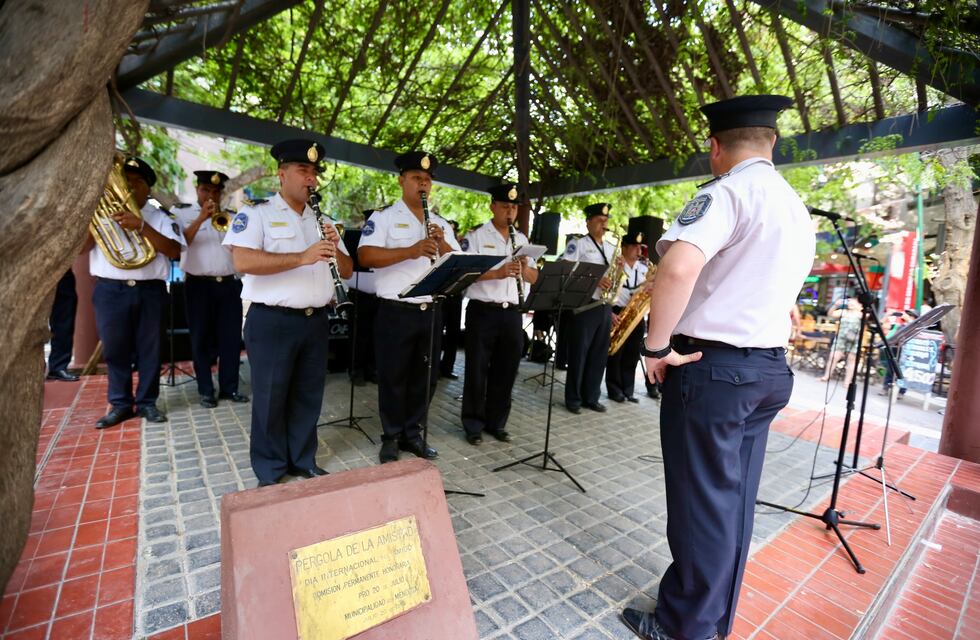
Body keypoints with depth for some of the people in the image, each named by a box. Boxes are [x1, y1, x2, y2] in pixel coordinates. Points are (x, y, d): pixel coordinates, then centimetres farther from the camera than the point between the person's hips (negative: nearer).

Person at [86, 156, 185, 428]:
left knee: (149, 348, 5)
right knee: (115, 349, 6)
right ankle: (120, 404, 18)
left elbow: (175, 251, -10)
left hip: (150, 291, -1)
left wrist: (141, 226, -19)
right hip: (110, 291, 1)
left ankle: (147, 402, 15)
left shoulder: (160, 218, 6)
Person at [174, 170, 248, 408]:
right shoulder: (183, 214, 7)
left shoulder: (229, 217, 17)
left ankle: (229, 387, 13)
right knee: (201, 339, 4)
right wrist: (201, 218, -16)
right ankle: (206, 391, 12)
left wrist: (222, 216, -4)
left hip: (228, 284, 3)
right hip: (199, 284, -3)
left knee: (231, 337, 4)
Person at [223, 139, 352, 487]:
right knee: (271, 398, 6)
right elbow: (243, 262, -18)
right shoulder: (256, 213, -1)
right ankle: (270, 471, 21)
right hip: (272, 321, -5)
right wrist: (302, 257, -26)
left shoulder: (323, 221, 16)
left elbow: (347, 271, 13)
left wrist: (335, 248, -8)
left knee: (309, 396, 13)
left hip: (316, 321, 5)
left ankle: (303, 461, 29)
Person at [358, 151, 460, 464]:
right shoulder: (383, 217, -1)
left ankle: (412, 433, 28)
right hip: (396, 311, -5)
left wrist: (443, 244, -11)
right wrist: (410, 251, -27)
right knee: (393, 376, 5)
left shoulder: (440, 223, 15)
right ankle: (391, 438, 21)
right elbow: (365, 256, -17)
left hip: (431, 310, 5)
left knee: (426, 375, 12)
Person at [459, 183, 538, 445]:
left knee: (506, 371, 11)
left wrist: (525, 268, -11)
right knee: (477, 371, 4)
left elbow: (534, 278, 12)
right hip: (483, 312, -5)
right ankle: (473, 425, 18)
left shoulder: (522, 239, 14)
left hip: (513, 313, 5)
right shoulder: (475, 236, -2)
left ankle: (496, 423, 25)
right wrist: (497, 273, -27)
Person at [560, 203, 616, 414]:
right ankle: (573, 398, 10)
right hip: (583, 304, -6)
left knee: (599, 354, 9)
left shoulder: (611, 248, 19)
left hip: (605, 306, 7)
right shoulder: (577, 244, -1)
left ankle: (591, 397, 20)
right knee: (578, 353, -1)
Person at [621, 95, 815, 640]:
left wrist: (658, 346, -19)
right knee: (736, 501, 17)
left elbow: (677, 268, -30)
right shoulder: (799, 210, 16)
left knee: (701, 501, 4)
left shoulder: (728, 192, -13)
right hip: (771, 369, 9)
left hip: (711, 367, -9)